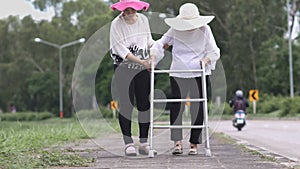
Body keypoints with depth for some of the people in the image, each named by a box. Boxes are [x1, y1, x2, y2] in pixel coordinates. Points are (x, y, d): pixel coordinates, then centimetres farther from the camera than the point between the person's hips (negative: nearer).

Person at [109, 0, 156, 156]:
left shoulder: (143, 20, 4)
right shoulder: (116, 24, -10)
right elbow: (121, 49, -17)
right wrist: (141, 61, -23)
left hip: (143, 68, 4)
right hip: (123, 67, -4)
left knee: (144, 104, 2)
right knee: (126, 104, -5)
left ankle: (144, 143, 8)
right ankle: (128, 144, 0)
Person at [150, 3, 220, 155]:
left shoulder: (204, 30, 2)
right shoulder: (175, 30, 3)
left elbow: (214, 51, 5)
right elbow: (161, 43, 13)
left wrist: (207, 59, -15)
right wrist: (153, 55, -5)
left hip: (199, 75, -1)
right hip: (178, 74, 1)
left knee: (197, 108, -3)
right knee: (176, 107, -6)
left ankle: (194, 144, 4)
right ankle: (177, 142, -3)